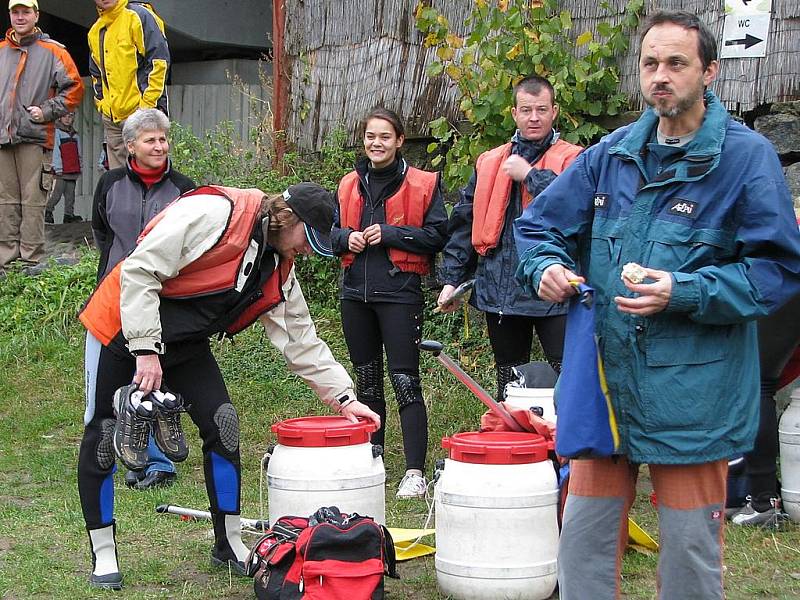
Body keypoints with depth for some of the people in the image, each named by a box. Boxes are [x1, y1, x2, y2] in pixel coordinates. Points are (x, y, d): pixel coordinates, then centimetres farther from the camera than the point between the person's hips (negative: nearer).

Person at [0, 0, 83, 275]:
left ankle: (32, 260, -2)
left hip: (34, 138, -4)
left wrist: (46, 111, -6)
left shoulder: (52, 51, 3)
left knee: (33, 202, -5)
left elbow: (74, 87, 2)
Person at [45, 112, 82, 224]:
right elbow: (55, 151, -8)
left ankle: (69, 214, 8)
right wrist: (58, 168, -15)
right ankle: (47, 212, 0)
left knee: (70, 194, 5)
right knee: (56, 193, -9)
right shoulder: (57, 132, -2)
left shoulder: (75, 134, 18)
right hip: (61, 171, -6)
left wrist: (79, 168, 13)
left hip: (73, 170, 6)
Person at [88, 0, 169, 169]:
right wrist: (101, 102, 13)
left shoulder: (139, 16, -6)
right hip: (111, 116, 7)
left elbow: (159, 61, -12)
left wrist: (148, 104, -15)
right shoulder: (95, 31, 17)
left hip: (140, 111, -7)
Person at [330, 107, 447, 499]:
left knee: (405, 381, -8)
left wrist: (389, 233, -14)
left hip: (399, 292, -5)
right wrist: (347, 238, -3)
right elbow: (331, 232, 20)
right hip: (356, 291, 5)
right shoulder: (349, 185, 13)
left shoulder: (422, 184, -2)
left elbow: (437, 235, -6)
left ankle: (415, 472, -7)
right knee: (367, 380, 14)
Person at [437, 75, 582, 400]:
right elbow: (464, 224, 16)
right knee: (509, 387, 16)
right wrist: (452, 279, 11)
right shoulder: (489, 162, 14)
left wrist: (530, 175, -14)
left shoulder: (571, 160, -1)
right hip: (499, 291, 5)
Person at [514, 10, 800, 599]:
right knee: (583, 542, 10)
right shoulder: (612, 153, 9)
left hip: (692, 391, -4)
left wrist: (685, 293, -20)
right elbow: (540, 226, 19)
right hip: (602, 379, 5)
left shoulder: (747, 155, -6)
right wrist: (548, 267, -3)